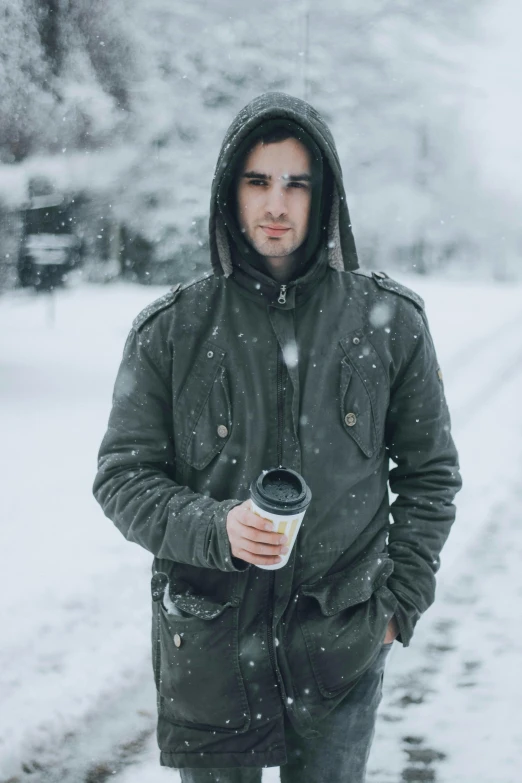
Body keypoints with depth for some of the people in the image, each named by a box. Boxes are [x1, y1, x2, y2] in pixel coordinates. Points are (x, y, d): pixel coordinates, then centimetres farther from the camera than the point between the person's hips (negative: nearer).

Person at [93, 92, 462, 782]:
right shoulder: (171, 330, -1)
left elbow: (430, 473, 9)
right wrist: (215, 529, -16)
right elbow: (123, 476, 1)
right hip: (208, 645, 0)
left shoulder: (390, 322, 0)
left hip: (340, 649, 0)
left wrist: (401, 602, 3)